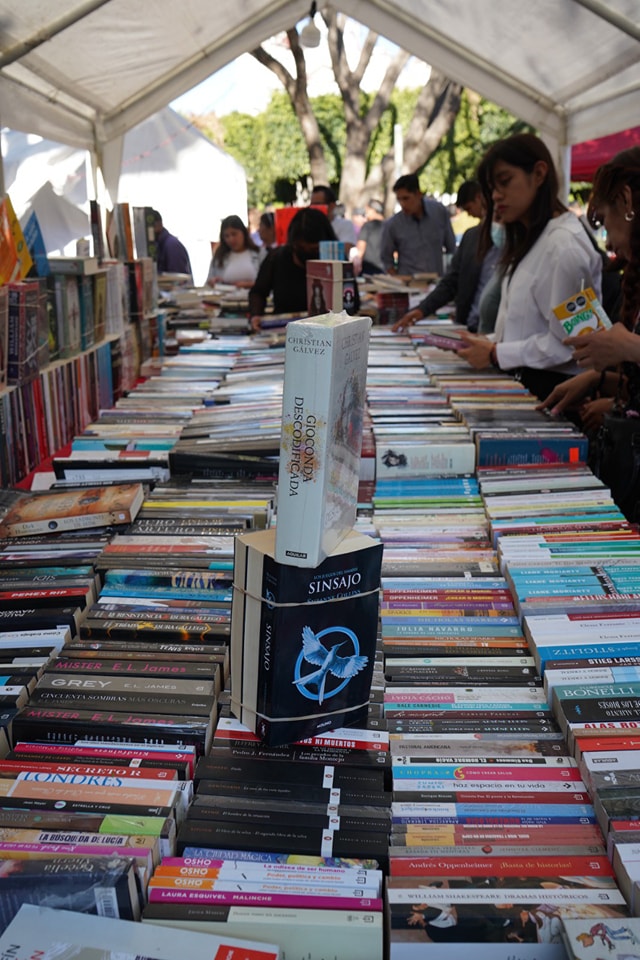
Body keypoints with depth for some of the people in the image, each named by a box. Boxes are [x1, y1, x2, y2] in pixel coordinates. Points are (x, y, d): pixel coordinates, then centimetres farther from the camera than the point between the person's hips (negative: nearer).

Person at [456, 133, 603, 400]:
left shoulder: (564, 245, -13)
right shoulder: (531, 240, 17)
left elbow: (564, 344, -18)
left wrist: (495, 354, -14)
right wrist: (489, 342, 3)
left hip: (550, 387, -8)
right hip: (522, 382, 8)